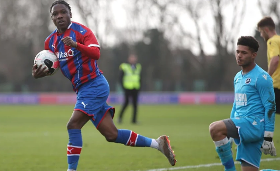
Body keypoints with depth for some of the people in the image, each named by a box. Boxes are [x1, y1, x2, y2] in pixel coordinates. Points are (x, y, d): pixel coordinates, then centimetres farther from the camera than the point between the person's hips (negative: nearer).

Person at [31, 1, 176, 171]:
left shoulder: (81, 31, -10)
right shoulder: (51, 41, 11)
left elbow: (96, 53, -25)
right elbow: (51, 67, 18)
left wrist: (76, 45, -41)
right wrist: (38, 73, -5)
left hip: (94, 85, -8)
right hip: (83, 90, 8)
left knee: (73, 125, -18)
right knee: (111, 134, 6)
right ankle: (157, 143, 16)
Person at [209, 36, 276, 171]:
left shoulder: (261, 77, -8)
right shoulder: (238, 77, 19)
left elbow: (270, 108, -11)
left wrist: (268, 138, -15)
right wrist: (229, 133, 26)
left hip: (255, 124, -9)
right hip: (242, 130, 9)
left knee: (215, 128, -26)